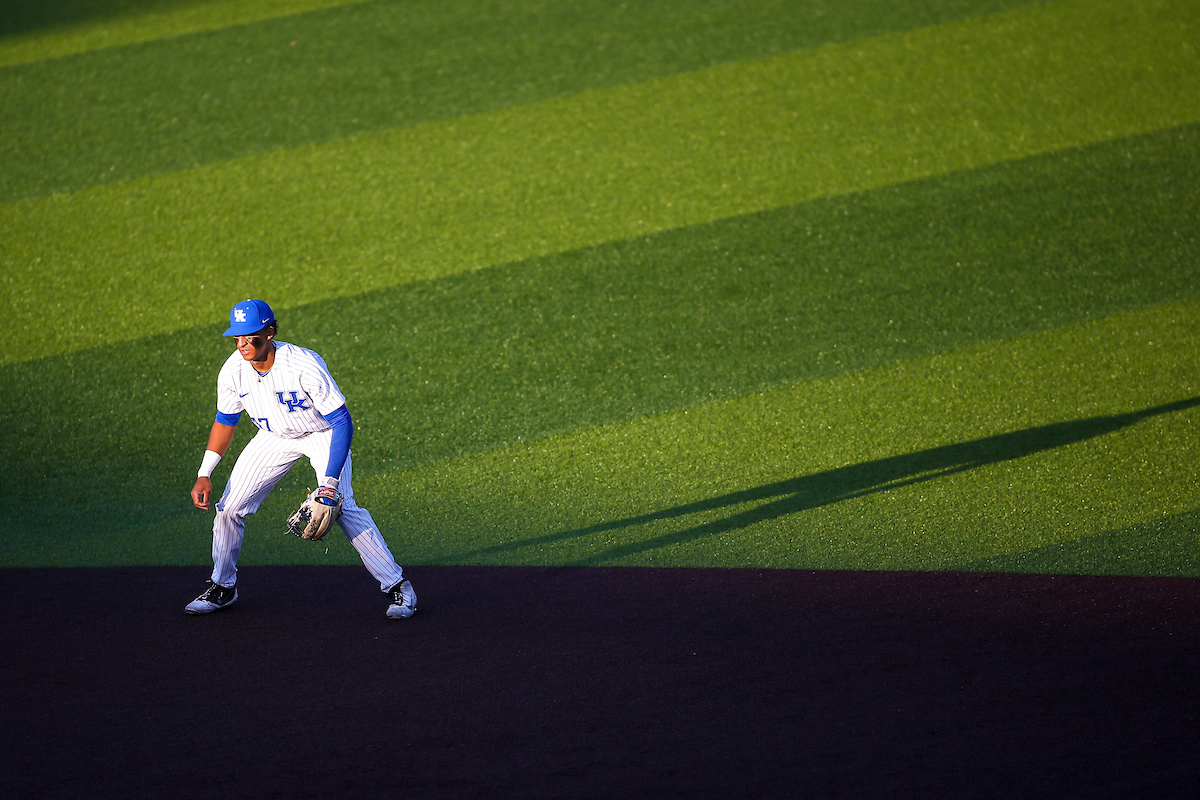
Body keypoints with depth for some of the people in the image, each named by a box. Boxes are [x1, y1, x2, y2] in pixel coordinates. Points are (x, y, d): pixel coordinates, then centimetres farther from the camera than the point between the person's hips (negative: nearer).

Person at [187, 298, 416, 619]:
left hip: (322, 433, -5)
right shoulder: (233, 371, -20)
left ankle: (396, 586, -10)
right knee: (229, 507, -2)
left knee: (342, 507, -22)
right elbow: (225, 422, -1)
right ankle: (222, 587, 21)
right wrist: (204, 474, -9)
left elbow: (342, 422, -31)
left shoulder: (306, 366, -35)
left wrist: (330, 482, -37)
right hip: (274, 437, 5)